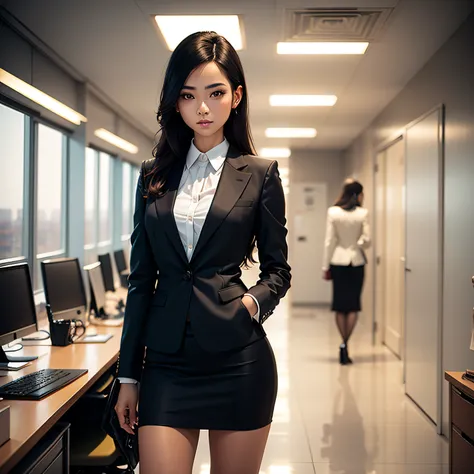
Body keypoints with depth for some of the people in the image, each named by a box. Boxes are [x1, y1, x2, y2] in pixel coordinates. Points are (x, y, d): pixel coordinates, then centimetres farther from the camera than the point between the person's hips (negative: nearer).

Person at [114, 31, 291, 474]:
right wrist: (128, 375, 8)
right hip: (167, 359, 2)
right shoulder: (154, 174, 9)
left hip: (237, 358, -1)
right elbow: (141, 278, 9)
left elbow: (278, 268, 8)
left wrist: (254, 301, -14)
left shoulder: (259, 174, 2)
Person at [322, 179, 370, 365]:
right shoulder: (363, 213, -7)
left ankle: (345, 345, 10)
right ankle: (345, 344, -3)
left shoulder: (332, 212, -5)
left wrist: (325, 266, 1)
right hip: (356, 261, -1)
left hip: (338, 261, 1)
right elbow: (366, 240, -9)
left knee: (340, 304, 9)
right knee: (353, 304, 7)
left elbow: (329, 241, -4)